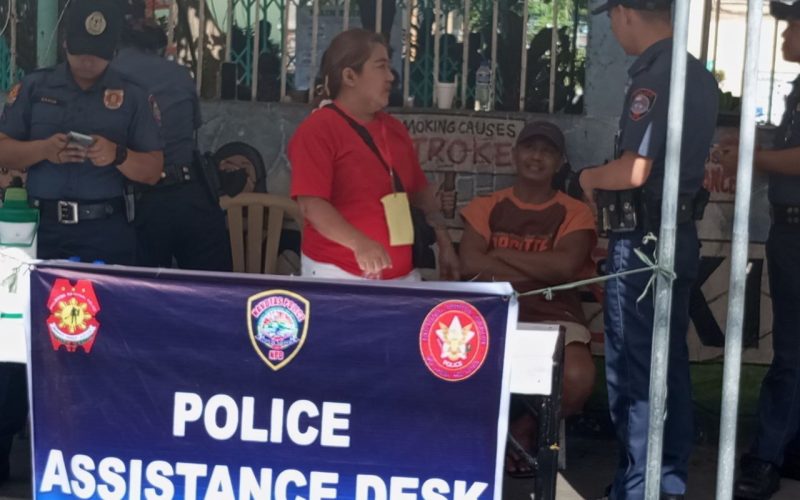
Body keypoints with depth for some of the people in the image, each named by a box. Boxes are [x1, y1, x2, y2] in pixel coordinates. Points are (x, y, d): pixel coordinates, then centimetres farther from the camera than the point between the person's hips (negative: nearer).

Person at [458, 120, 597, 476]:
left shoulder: (574, 213, 8)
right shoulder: (485, 208, 11)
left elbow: (566, 267, -11)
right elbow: (469, 264, -6)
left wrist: (502, 254, -4)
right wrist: (543, 272, -8)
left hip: (554, 317, 0)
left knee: (578, 377, -33)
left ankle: (523, 428, 2)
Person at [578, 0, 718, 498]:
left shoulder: (653, 78, -18)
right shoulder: (699, 75, 11)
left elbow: (635, 171, -26)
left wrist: (590, 177, -6)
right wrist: (608, 179, 17)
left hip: (643, 241, -9)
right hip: (681, 235, 9)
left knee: (634, 369, 0)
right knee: (670, 364, 15)